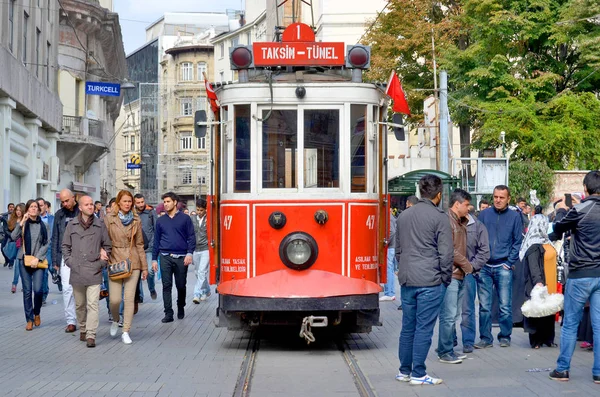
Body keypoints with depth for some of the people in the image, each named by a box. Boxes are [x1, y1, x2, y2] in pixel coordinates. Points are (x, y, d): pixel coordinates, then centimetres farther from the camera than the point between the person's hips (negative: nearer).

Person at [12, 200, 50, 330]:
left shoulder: (43, 225, 3)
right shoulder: (22, 224, 4)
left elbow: (46, 244, 1)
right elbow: (13, 237, -11)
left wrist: (37, 258, -9)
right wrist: (21, 223, -18)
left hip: (38, 261, -1)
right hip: (24, 260, 1)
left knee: (38, 289, -11)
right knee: (27, 291, 2)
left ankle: (36, 313, 15)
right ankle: (29, 319, 10)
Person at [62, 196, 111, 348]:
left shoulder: (100, 225, 4)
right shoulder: (72, 225, 6)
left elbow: (107, 246, 11)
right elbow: (65, 246, 12)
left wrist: (102, 262, 1)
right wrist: (69, 261, 1)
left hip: (94, 272, -2)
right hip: (76, 271, 2)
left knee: (92, 304, -10)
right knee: (80, 304, 13)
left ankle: (91, 335, -12)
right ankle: (82, 329, 30)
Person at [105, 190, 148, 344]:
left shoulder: (136, 220, 8)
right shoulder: (109, 219, 1)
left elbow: (140, 244, 12)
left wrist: (144, 266, 11)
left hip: (133, 262, 2)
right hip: (115, 261, -2)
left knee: (129, 298, -2)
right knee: (115, 299, -6)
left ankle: (126, 332, 6)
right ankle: (115, 321, 26)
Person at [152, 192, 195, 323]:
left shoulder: (185, 218, 3)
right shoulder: (161, 220, 11)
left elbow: (191, 237, 0)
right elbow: (156, 240, 13)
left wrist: (190, 253, -13)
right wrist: (154, 259, 9)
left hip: (181, 257, -2)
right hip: (165, 257, 2)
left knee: (181, 286, 8)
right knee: (166, 286, -3)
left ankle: (181, 308, 29)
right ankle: (168, 313, -2)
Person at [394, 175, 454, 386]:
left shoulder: (403, 216, 11)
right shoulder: (439, 218, -8)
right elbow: (446, 253, -9)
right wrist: (445, 278, 1)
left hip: (406, 281, 6)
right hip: (430, 282, -6)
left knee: (408, 326, 13)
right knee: (424, 328, -2)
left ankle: (404, 371, 19)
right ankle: (418, 374, 1)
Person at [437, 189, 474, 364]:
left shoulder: (460, 222, 18)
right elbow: (449, 250, -17)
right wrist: (467, 266, -11)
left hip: (459, 275, 10)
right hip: (450, 275, -10)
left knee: (452, 315, 14)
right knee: (448, 315, -7)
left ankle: (448, 350, 20)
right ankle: (445, 353, -2)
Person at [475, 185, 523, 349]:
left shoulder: (514, 216, 3)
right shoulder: (484, 214, 6)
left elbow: (517, 241, 5)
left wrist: (510, 262, -3)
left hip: (503, 267, -1)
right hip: (484, 266, 1)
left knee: (505, 305, 1)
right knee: (484, 306, 3)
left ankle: (505, 337, 13)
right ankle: (485, 338, 10)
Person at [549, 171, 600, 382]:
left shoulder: (579, 210, -12)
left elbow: (558, 229, 4)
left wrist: (562, 210, 22)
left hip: (580, 275, -4)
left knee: (570, 324, 5)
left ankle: (562, 369, 10)